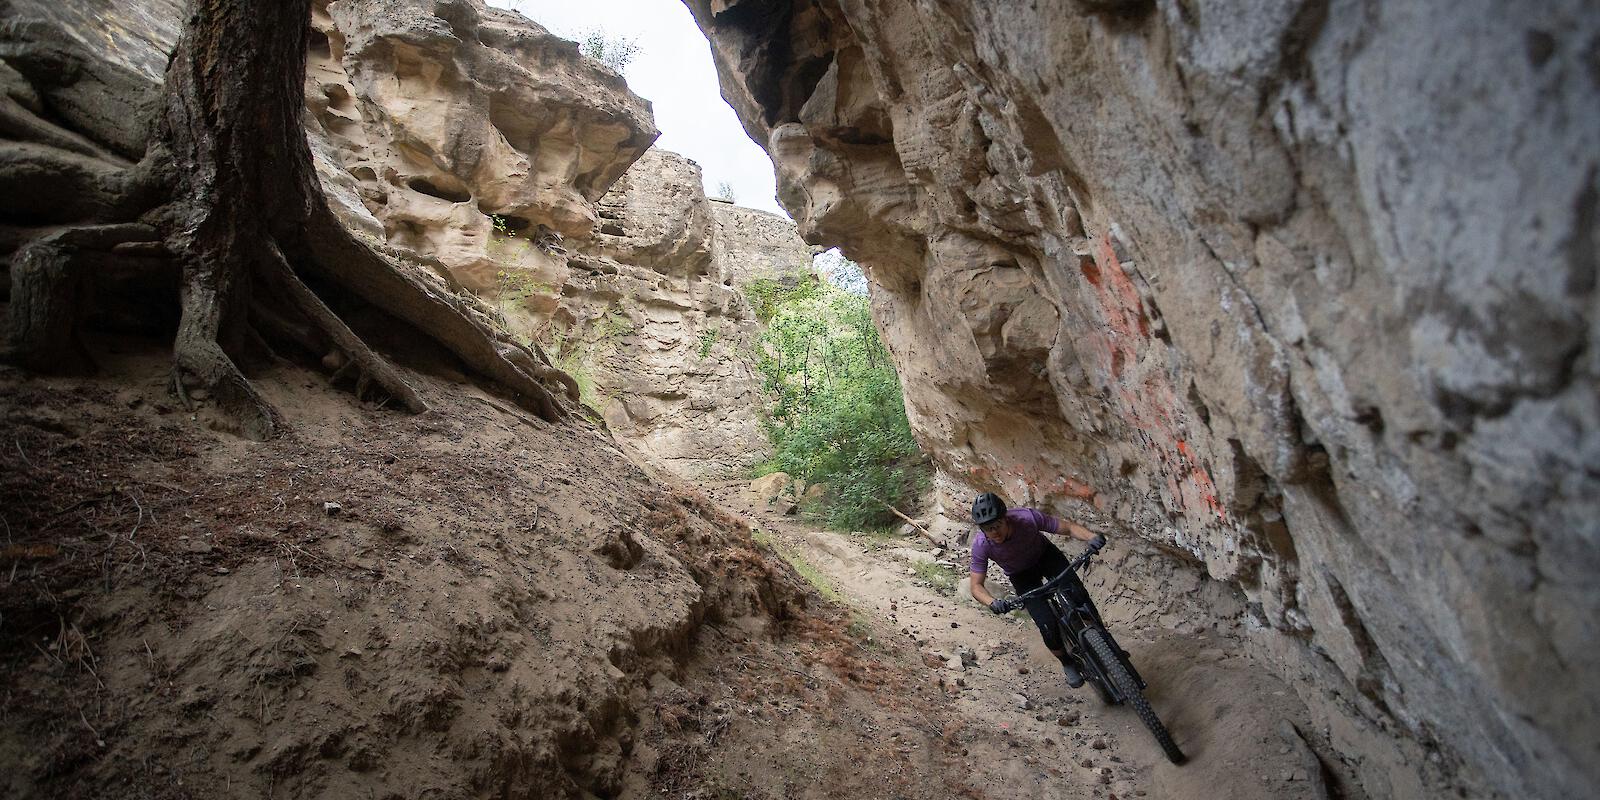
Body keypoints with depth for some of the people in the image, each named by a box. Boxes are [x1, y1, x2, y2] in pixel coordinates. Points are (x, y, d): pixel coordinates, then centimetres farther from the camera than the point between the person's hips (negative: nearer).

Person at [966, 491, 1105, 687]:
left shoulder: (1027, 518, -35)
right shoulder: (981, 545, -33)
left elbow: (1068, 527, -24)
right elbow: (976, 586, -26)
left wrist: (1092, 537, -44)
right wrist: (992, 603, -47)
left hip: (1045, 555, 0)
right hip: (1022, 575, 0)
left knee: (1077, 594, -26)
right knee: (1047, 626, -15)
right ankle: (1067, 663, 16)